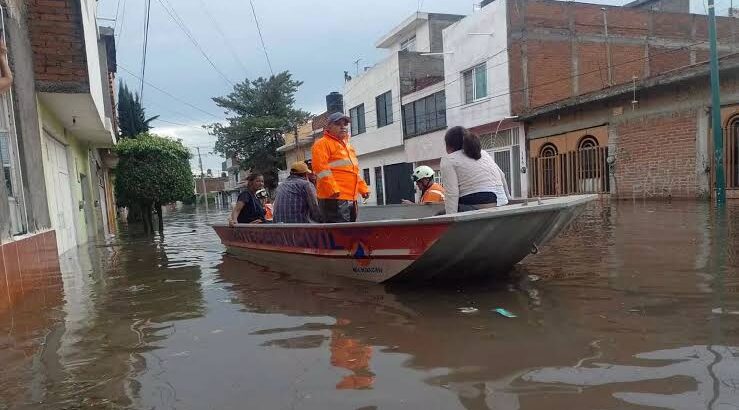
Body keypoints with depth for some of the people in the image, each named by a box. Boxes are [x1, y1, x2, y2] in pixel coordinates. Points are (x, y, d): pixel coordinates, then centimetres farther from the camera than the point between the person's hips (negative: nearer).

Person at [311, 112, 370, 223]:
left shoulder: (347, 146, 25)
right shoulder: (323, 144, -2)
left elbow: (355, 171, 30)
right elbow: (321, 168, -15)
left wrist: (363, 188, 21)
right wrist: (332, 189, -23)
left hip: (351, 199, 9)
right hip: (334, 199, -9)